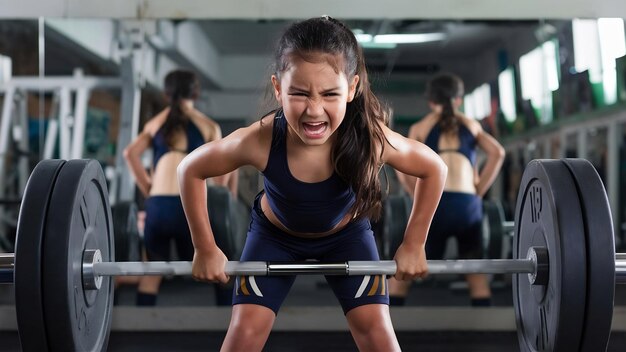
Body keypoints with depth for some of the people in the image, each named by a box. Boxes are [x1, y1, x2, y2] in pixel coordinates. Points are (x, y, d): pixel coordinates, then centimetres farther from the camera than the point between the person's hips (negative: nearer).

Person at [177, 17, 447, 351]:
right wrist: (206, 249, -15)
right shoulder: (259, 141, -38)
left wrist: (413, 245, -14)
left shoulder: (371, 138, -37)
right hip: (275, 234, 0)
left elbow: (435, 169, -18)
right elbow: (189, 170, -20)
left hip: (346, 235, 1)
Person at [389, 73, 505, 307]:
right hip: (467, 204, 1)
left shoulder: (419, 128, 17)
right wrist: (479, 190, 7)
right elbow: (497, 153, 6)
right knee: (476, 271, 16)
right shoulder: (472, 125, 21)